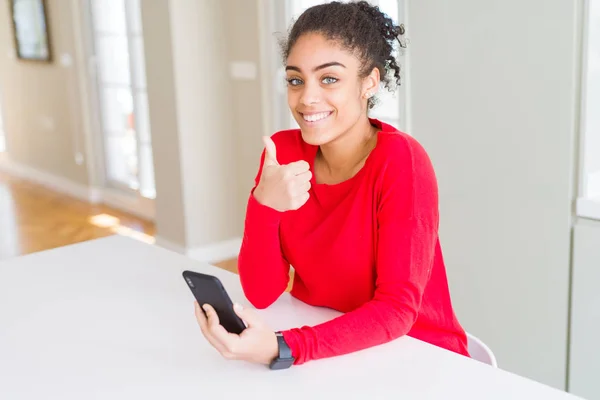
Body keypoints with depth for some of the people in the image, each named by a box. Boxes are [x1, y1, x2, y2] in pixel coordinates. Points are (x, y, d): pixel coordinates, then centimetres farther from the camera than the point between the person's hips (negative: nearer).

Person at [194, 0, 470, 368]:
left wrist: (283, 348, -32)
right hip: (324, 355, 4)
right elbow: (262, 294, -8)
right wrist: (264, 205, -24)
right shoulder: (283, 152, -5)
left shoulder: (401, 161, -18)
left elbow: (396, 309, -21)